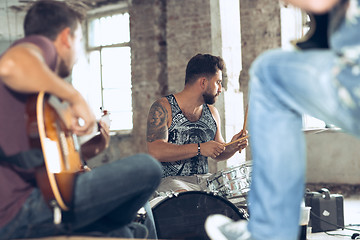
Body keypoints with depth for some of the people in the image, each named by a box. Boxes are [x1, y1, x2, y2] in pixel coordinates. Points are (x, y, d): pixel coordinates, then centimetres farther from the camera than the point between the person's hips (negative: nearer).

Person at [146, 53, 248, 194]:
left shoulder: (212, 112, 14)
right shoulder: (163, 108, -7)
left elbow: (217, 154, 23)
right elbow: (155, 151, -19)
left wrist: (231, 147, -1)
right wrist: (199, 149, -24)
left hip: (204, 180, 7)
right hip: (171, 181, -6)